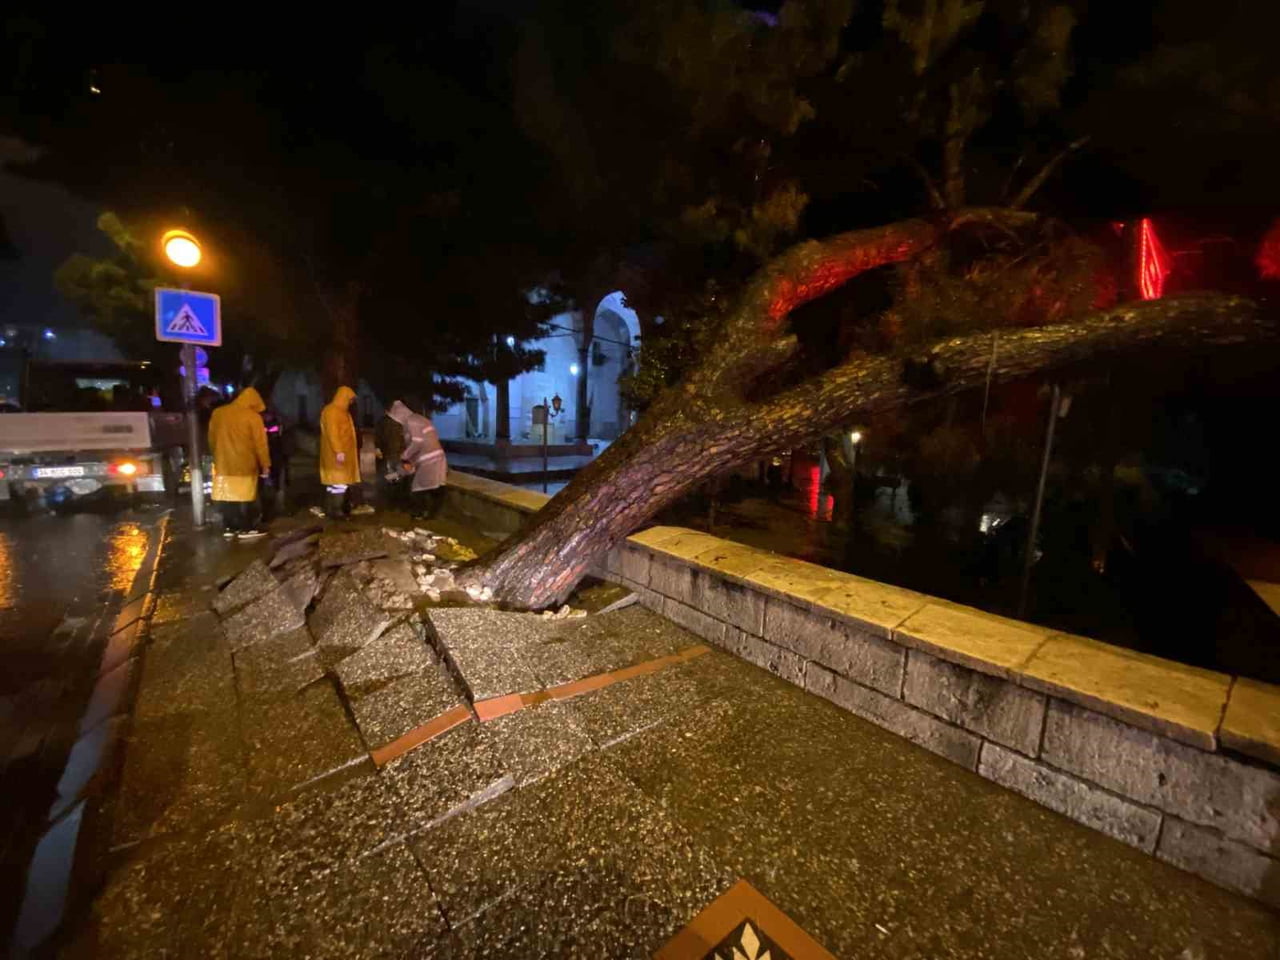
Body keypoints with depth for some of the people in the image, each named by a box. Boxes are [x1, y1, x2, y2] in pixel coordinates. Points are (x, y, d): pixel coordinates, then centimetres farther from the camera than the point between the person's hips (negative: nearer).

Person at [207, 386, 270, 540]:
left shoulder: (218, 413, 7)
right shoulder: (253, 416, -10)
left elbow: (212, 438, 14)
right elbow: (260, 443, -10)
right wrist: (265, 464, -3)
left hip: (223, 463, 5)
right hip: (245, 464, -5)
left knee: (227, 496, 11)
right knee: (244, 497, 2)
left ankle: (229, 527, 18)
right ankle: (246, 529, 6)